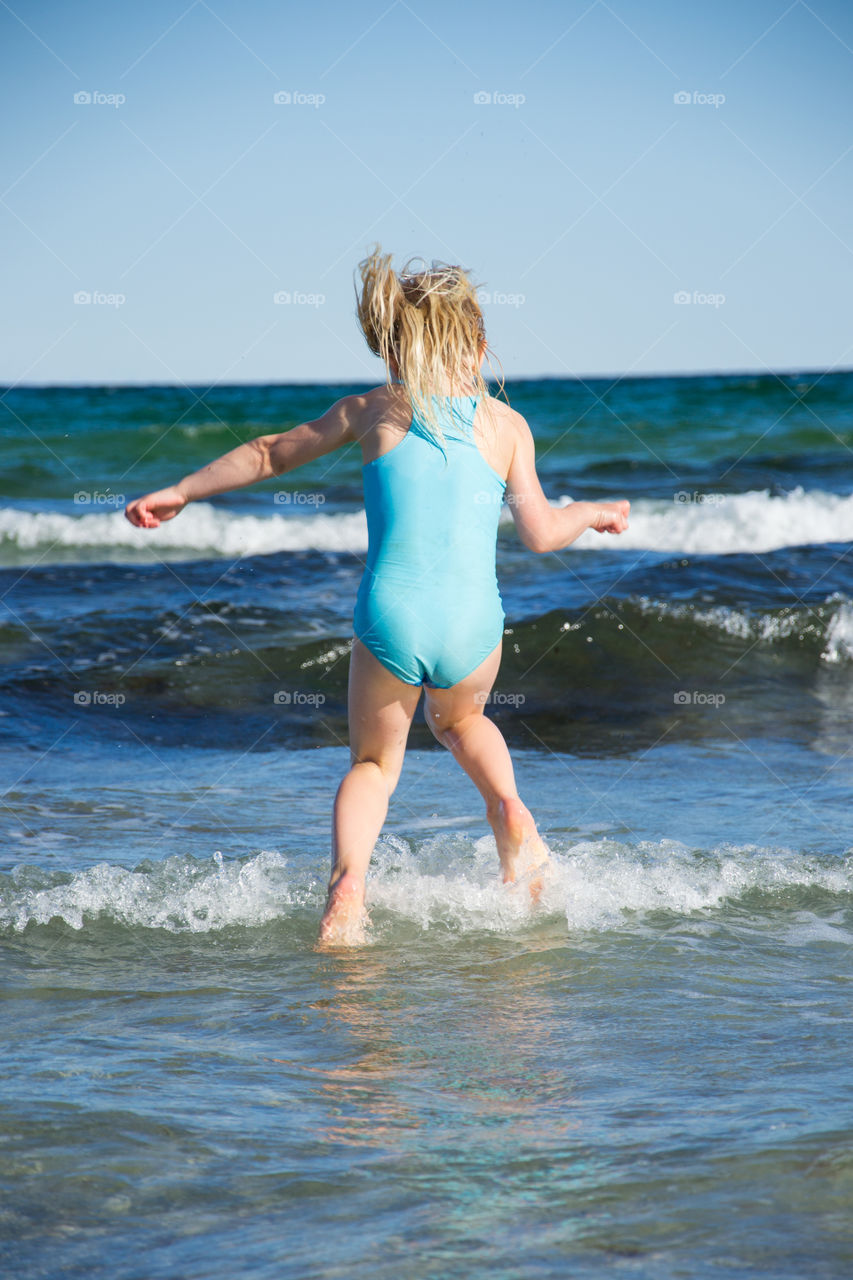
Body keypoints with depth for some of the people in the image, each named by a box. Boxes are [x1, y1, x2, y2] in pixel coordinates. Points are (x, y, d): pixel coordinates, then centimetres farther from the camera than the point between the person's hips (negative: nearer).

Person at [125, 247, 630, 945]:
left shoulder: (373, 410, 8)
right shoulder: (506, 423, 6)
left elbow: (270, 454, 19)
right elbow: (542, 533, 9)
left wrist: (182, 492, 30)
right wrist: (594, 512, 30)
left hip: (389, 619, -1)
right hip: (472, 625, 1)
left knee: (374, 763, 19)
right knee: (461, 719, 35)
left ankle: (348, 876, -8)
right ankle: (509, 809, 9)